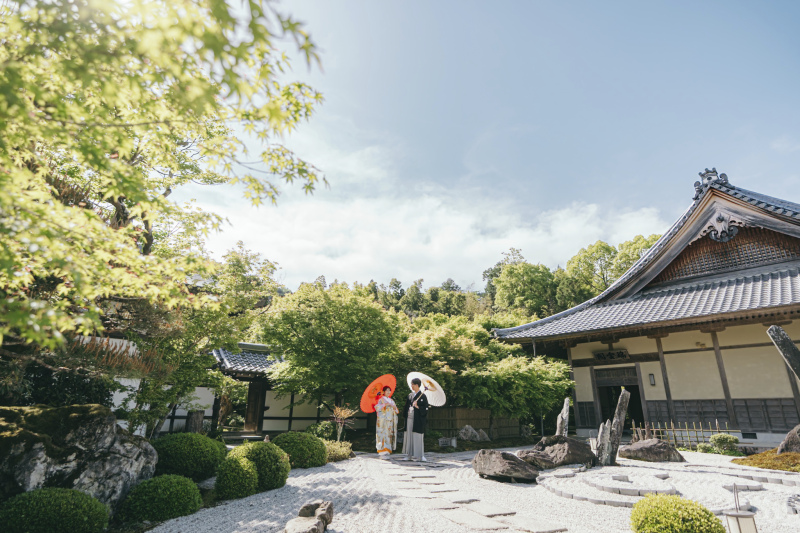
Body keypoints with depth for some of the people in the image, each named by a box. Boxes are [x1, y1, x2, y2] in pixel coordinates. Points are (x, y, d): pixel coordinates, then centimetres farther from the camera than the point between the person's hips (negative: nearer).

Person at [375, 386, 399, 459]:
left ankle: (387, 451, 7)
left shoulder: (391, 400, 20)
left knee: (389, 434, 1)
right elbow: (377, 407, -12)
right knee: (383, 434, -11)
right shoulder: (381, 399, 2)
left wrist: (394, 407, -2)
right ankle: (382, 453, -10)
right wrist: (385, 405, -19)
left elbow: (397, 411, 18)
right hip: (383, 420, -6)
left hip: (390, 421, 6)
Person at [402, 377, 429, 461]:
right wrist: (405, 415, 10)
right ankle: (409, 455, 16)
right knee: (409, 436, 8)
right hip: (409, 419, 6)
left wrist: (417, 407, -21)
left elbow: (425, 408, -9)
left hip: (417, 420, -6)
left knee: (417, 437, -4)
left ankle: (419, 455, 5)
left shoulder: (422, 395, -6)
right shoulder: (410, 395, 12)